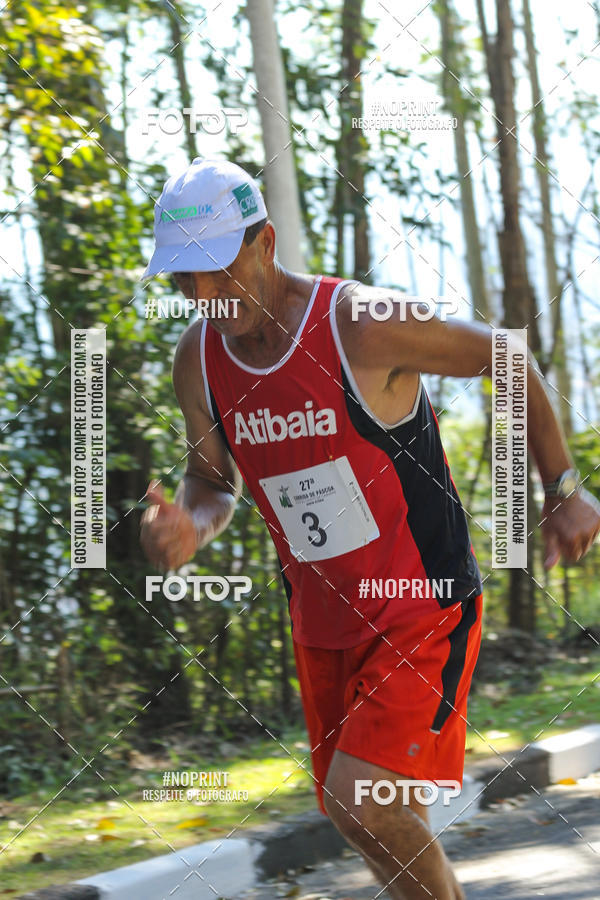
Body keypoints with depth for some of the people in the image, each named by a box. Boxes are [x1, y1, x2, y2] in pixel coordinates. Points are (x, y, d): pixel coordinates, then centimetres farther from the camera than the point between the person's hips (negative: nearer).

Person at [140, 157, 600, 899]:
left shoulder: (363, 327, -22)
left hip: (424, 611, -6)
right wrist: (189, 526, -12)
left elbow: (504, 359, -7)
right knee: (364, 815, 16)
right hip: (324, 623, 6)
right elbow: (214, 481, 12)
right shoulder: (198, 359, -4)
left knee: (363, 802, -21)